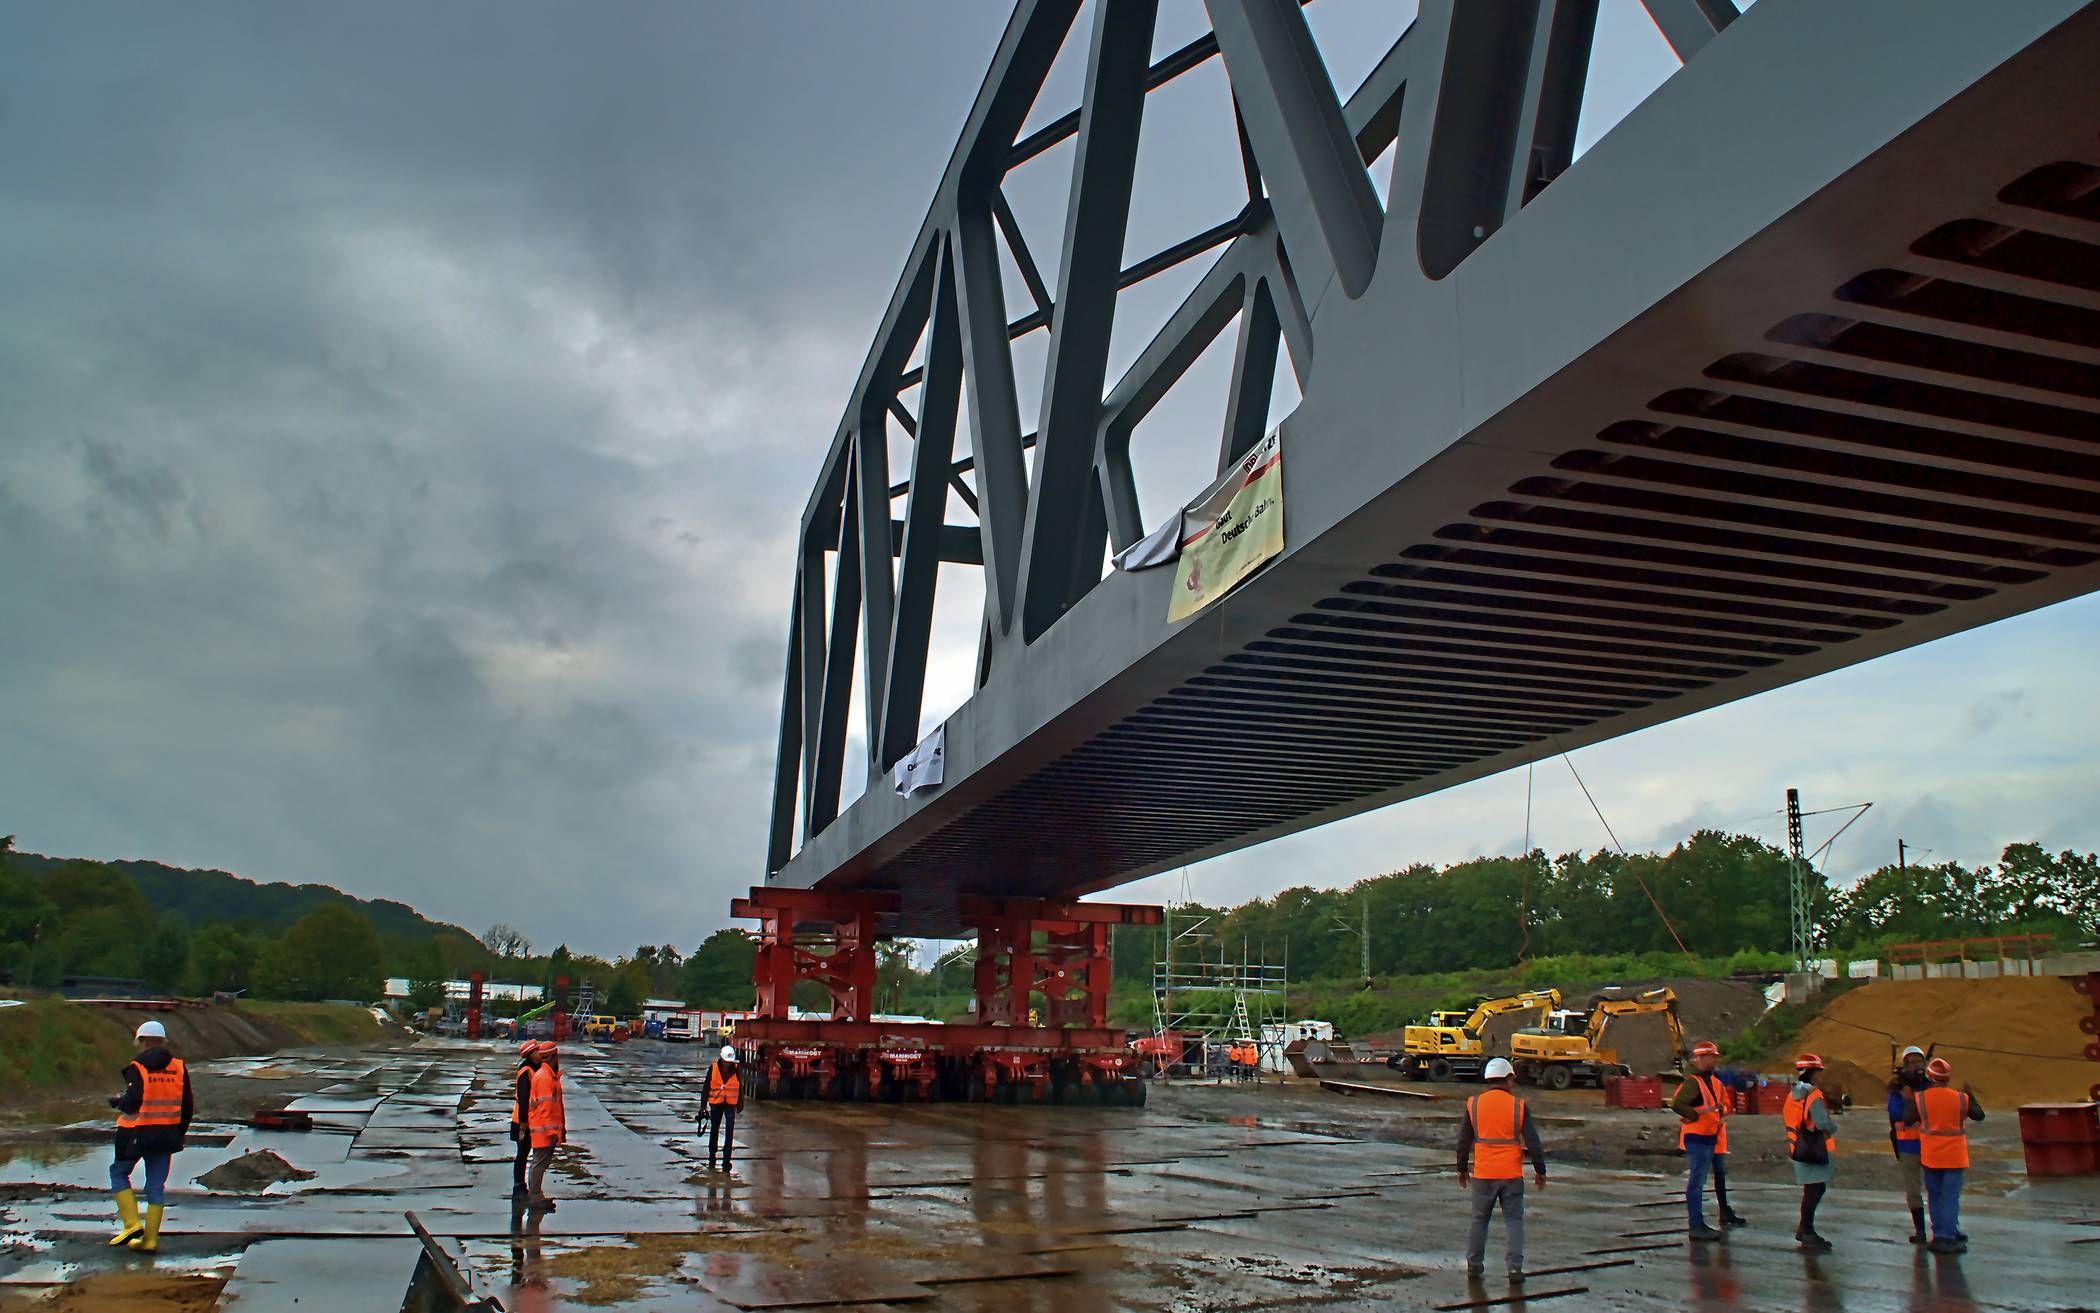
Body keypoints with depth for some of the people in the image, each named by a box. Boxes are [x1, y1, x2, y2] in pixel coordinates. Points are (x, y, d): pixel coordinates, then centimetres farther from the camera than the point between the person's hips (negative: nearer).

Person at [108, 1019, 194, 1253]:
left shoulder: (137, 1068, -11)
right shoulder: (178, 1067, 4)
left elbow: (132, 1102, -20)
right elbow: (188, 1106, 6)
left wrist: (117, 1102, 2)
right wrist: (179, 1135, 17)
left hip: (137, 1134, -4)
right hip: (166, 1135, 4)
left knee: (118, 1173, 17)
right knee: (156, 1185, 10)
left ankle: (132, 1224, 6)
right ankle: (150, 1239, 10)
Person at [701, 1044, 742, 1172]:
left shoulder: (736, 1069, -5)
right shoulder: (713, 1067, -8)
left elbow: (740, 1086, 6)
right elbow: (706, 1086, -1)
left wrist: (740, 1102, 10)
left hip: (730, 1104, 0)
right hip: (716, 1103, 1)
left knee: (729, 1132, -6)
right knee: (714, 1131, 14)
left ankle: (726, 1160, -1)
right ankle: (711, 1157, 30)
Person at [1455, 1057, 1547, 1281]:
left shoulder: (1473, 1104, -1)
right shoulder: (1518, 1106, -6)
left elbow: (1464, 1141, 5)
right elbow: (1532, 1142, -4)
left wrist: (1462, 1169, 16)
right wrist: (1540, 1170, 7)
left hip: (1483, 1174, 1)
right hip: (1512, 1174, -1)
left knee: (1479, 1220, 13)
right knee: (1514, 1220, 8)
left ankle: (1474, 1265, 18)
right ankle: (1515, 1267, 4)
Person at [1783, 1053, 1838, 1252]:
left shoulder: (1793, 1095, 10)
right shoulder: (1814, 1096, -18)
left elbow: (1786, 1120, 18)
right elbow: (1823, 1124, -27)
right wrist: (1834, 1128, -7)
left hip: (1799, 1147, 9)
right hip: (1814, 1149, -9)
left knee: (1813, 1190, 19)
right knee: (1814, 1191, -3)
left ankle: (1805, 1229, 25)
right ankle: (1807, 1236, -1)